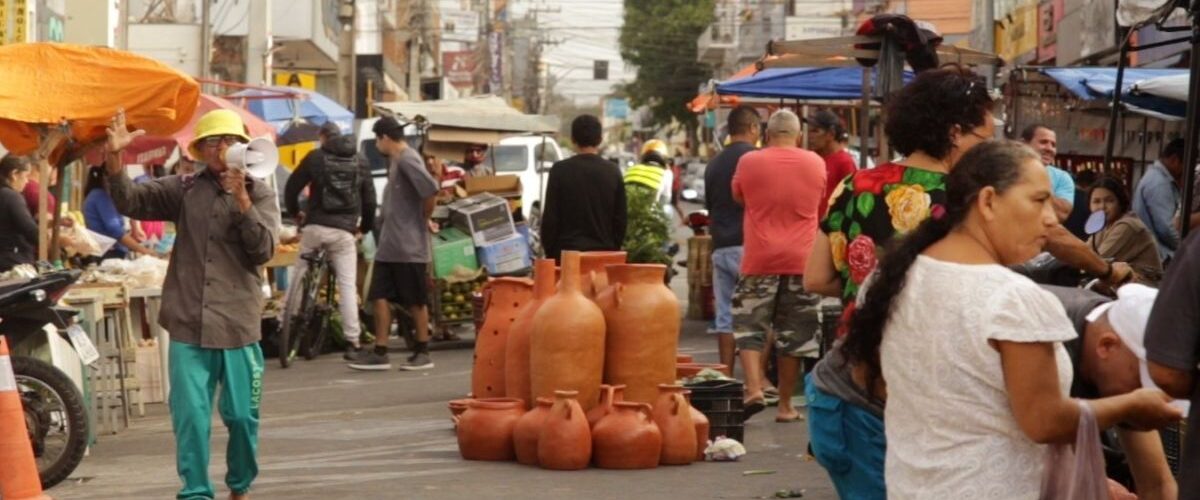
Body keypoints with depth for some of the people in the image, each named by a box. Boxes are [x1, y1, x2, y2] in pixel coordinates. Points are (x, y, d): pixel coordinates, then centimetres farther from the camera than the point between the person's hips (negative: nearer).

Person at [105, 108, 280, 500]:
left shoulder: (260, 194, 4)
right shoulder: (184, 189, 6)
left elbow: (264, 249, -8)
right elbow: (130, 201, -1)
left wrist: (241, 199, -17)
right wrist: (114, 158, -16)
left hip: (238, 324, 0)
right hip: (188, 324, 0)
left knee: (242, 416, 8)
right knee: (190, 416, -3)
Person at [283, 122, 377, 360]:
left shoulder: (315, 157, 3)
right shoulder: (360, 162, 10)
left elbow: (292, 187, 6)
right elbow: (369, 199, 11)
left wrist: (295, 212, 25)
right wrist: (365, 227, 25)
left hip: (315, 226, -1)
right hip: (345, 230, 1)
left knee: (298, 276, 14)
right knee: (347, 285, 0)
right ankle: (352, 342, -5)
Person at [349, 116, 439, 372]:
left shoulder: (407, 160, -15)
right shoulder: (395, 160, 14)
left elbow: (430, 189, -27)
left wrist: (424, 219, -13)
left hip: (409, 245, -9)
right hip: (389, 244, 9)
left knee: (416, 301, 1)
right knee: (380, 296, 5)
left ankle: (422, 353, 10)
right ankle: (380, 352, 7)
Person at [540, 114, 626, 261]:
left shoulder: (560, 170, -4)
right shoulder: (613, 172, 3)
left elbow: (550, 217, -3)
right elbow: (620, 218, 6)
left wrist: (549, 252, 5)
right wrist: (614, 249, 15)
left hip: (567, 250, -2)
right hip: (604, 252, 2)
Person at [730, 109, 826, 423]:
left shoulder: (749, 162, -3)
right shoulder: (815, 164, 3)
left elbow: (738, 197, 15)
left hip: (760, 259, -2)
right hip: (802, 261, 2)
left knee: (749, 326, 6)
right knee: (794, 334, 7)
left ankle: (753, 388, -13)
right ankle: (785, 405, 10)